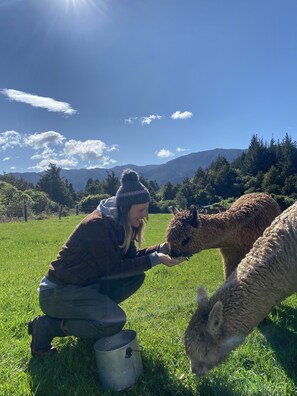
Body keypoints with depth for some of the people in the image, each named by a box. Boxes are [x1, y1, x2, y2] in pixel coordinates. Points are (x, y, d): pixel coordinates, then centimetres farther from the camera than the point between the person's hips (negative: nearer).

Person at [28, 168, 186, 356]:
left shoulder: (120, 222, 0)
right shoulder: (97, 225, -27)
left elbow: (130, 256, 2)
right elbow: (113, 268, -24)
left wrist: (161, 248, -11)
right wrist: (155, 259, -24)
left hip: (87, 284, 9)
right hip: (58, 292, -8)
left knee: (137, 276, -3)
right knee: (115, 322, -24)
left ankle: (90, 312, 8)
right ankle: (47, 326, -6)